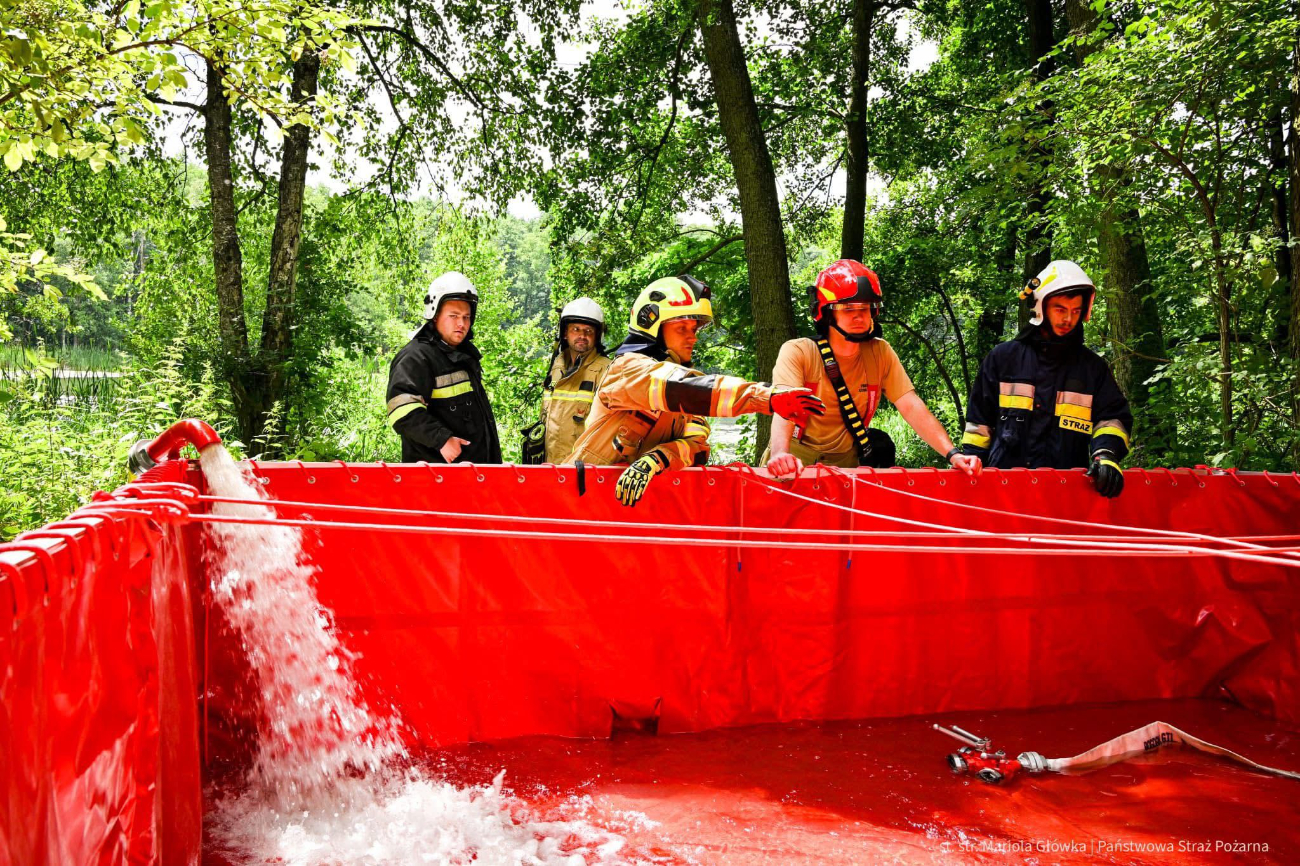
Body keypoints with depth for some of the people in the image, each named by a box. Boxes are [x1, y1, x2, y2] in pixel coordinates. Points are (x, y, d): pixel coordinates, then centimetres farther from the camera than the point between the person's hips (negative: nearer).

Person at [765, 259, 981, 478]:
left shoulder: (880, 353, -2)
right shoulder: (797, 352, -13)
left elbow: (911, 407, -9)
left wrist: (952, 454, -23)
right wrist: (780, 454, -48)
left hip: (846, 461, 5)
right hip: (798, 459, -4)